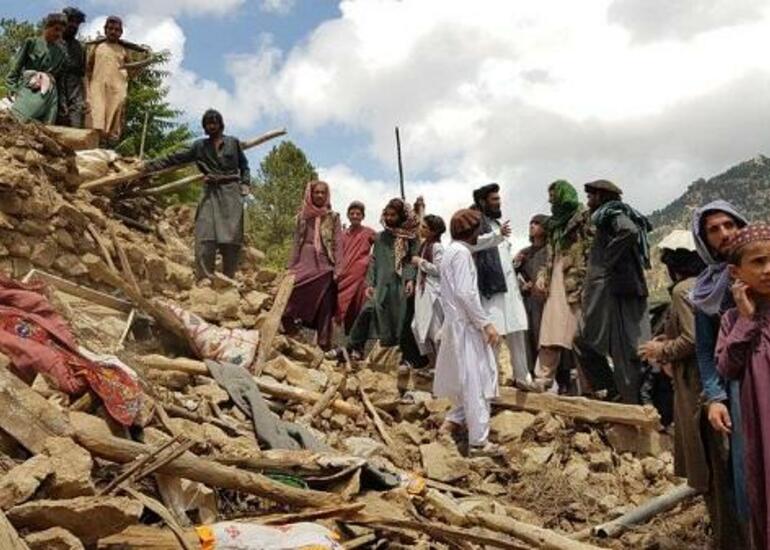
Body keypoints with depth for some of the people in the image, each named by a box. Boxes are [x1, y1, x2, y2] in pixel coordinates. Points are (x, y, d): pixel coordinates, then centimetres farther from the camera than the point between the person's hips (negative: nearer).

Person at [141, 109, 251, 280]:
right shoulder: (200, 146, 14)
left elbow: (244, 166, 18)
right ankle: (204, 279, -13)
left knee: (231, 239, -7)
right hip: (211, 193, 1)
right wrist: (150, 166, 5)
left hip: (231, 192, -1)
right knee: (205, 237, -12)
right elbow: (175, 158, 11)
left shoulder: (233, 143, 12)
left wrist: (245, 184, 2)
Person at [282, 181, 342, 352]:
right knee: (295, 304, -6)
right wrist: (291, 267, 8)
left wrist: (338, 269, -10)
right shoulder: (302, 216, 12)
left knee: (324, 309, 0)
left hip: (325, 268, -1)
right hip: (304, 267, 2)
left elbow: (338, 244, 1)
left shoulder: (333, 217, 7)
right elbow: (297, 243, 13)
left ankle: (324, 346, 5)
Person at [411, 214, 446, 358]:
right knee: (419, 326, 11)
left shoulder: (437, 247, -12)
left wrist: (420, 262, -13)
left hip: (433, 291, -9)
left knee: (435, 328, -4)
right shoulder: (425, 245, 13)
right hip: (423, 289, 9)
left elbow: (438, 269, -19)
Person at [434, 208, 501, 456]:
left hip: (458, 323, 10)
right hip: (466, 324, -10)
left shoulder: (452, 251, 16)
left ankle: (454, 421, 24)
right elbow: (466, 293, -22)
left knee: (468, 379, 19)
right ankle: (479, 441, -3)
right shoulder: (461, 252, -14)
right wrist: (486, 323, -19)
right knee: (476, 382, -6)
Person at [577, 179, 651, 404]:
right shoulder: (611, 215, 22)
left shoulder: (611, 213, -6)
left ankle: (632, 404, 0)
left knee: (623, 350, -5)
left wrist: (609, 258, -17)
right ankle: (615, 392, 10)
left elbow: (630, 231, -26)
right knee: (586, 341, 10)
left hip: (614, 290, -9)